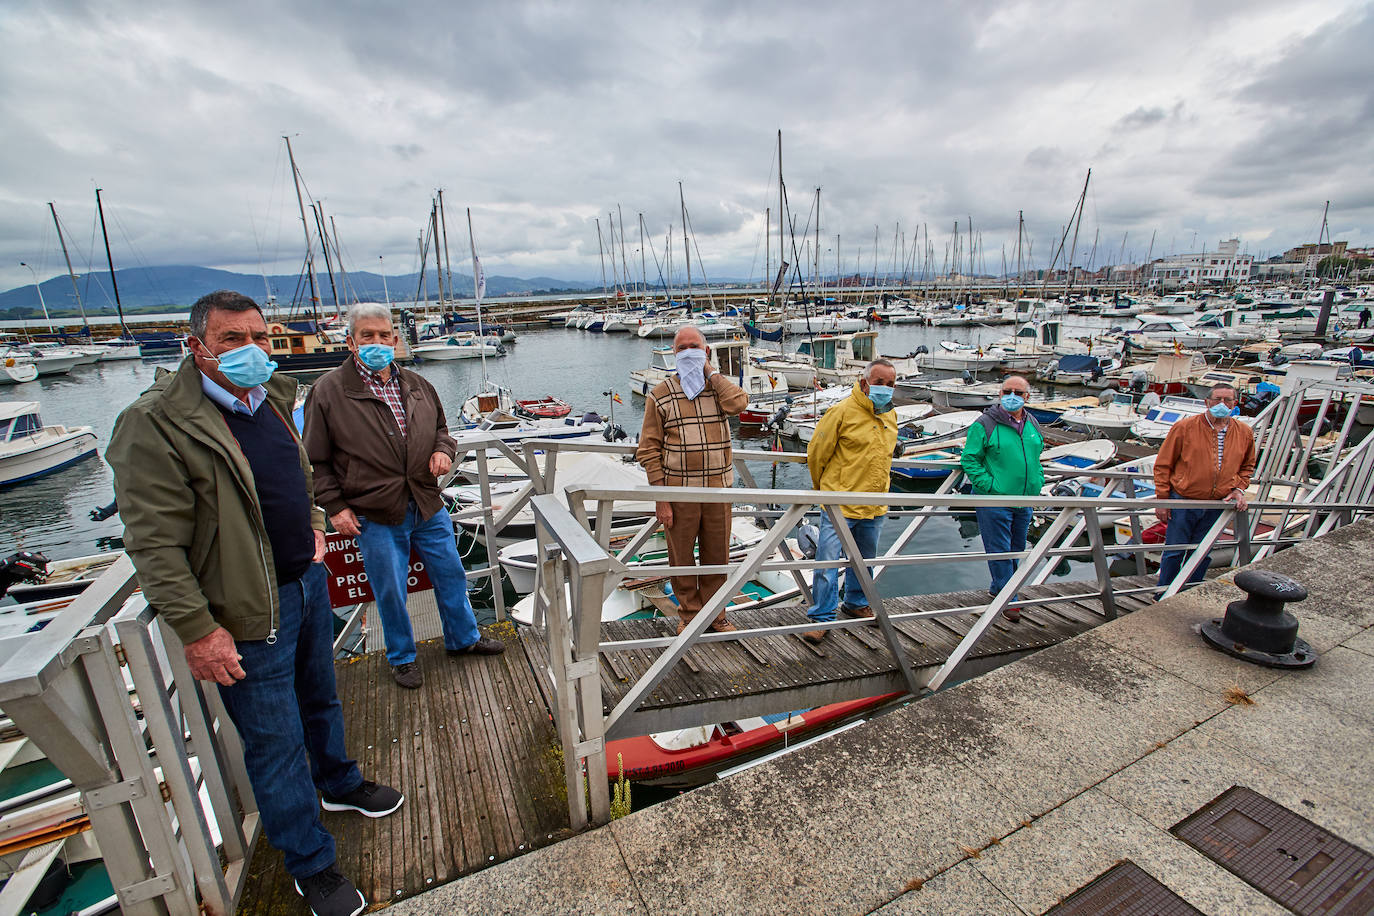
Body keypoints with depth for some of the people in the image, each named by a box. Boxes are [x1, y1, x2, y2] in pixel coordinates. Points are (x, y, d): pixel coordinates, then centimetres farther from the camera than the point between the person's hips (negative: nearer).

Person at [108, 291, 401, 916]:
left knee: (321, 699, 26)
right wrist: (196, 630, -22)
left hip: (308, 581, 7)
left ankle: (339, 783, 52)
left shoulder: (273, 398, 5)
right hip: (250, 613, -7)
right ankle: (310, 865, 29)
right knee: (276, 744, 9)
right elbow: (154, 544, -21)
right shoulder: (156, 424, -19)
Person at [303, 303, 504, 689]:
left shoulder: (416, 385, 7)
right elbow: (316, 461, -3)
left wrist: (442, 450, 0)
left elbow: (440, 427, 21)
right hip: (375, 516, -4)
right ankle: (402, 657, 33)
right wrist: (335, 506, -8)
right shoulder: (329, 390, -6)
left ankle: (463, 639, 37)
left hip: (429, 508, 4)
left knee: (451, 575, 15)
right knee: (391, 592, 9)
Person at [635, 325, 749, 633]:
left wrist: (710, 372, -7)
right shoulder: (661, 394, 0)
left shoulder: (720, 387, 7)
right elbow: (649, 449, -3)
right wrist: (660, 497, -8)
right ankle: (689, 614, 30)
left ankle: (714, 613, 32)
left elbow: (739, 402, -18)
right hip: (679, 492, -2)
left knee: (717, 556, 13)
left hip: (718, 490, 2)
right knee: (682, 558, 9)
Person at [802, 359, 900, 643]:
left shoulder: (890, 415, 9)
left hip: (875, 506, 7)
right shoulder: (843, 411, -13)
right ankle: (822, 618, 6)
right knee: (828, 561, -6)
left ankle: (856, 603, 41)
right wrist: (824, 488, 7)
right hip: (839, 504, -6)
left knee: (864, 560, 21)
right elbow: (816, 452, -5)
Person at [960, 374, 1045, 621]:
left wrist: (1038, 482, 10)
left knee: (1016, 549, 17)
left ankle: (997, 587, 35)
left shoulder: (1032, 424, 10)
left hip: (1025, 501, 7)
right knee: (999, 550, -1)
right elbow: (969, 460, -11)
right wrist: (990, 485, -18)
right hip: (994, 501, -7)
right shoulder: (985, 424, -11)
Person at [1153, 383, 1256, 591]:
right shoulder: (1185, 427, -9)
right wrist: (1162, 499, -8)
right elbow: (1163, 465, -6)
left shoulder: (1244, 433, 5)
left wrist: (1239, 489, 4)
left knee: (1203, 554, 13)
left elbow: (1247, 466, 22)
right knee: (1174, 552, 2)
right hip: (1183, 501, -4)